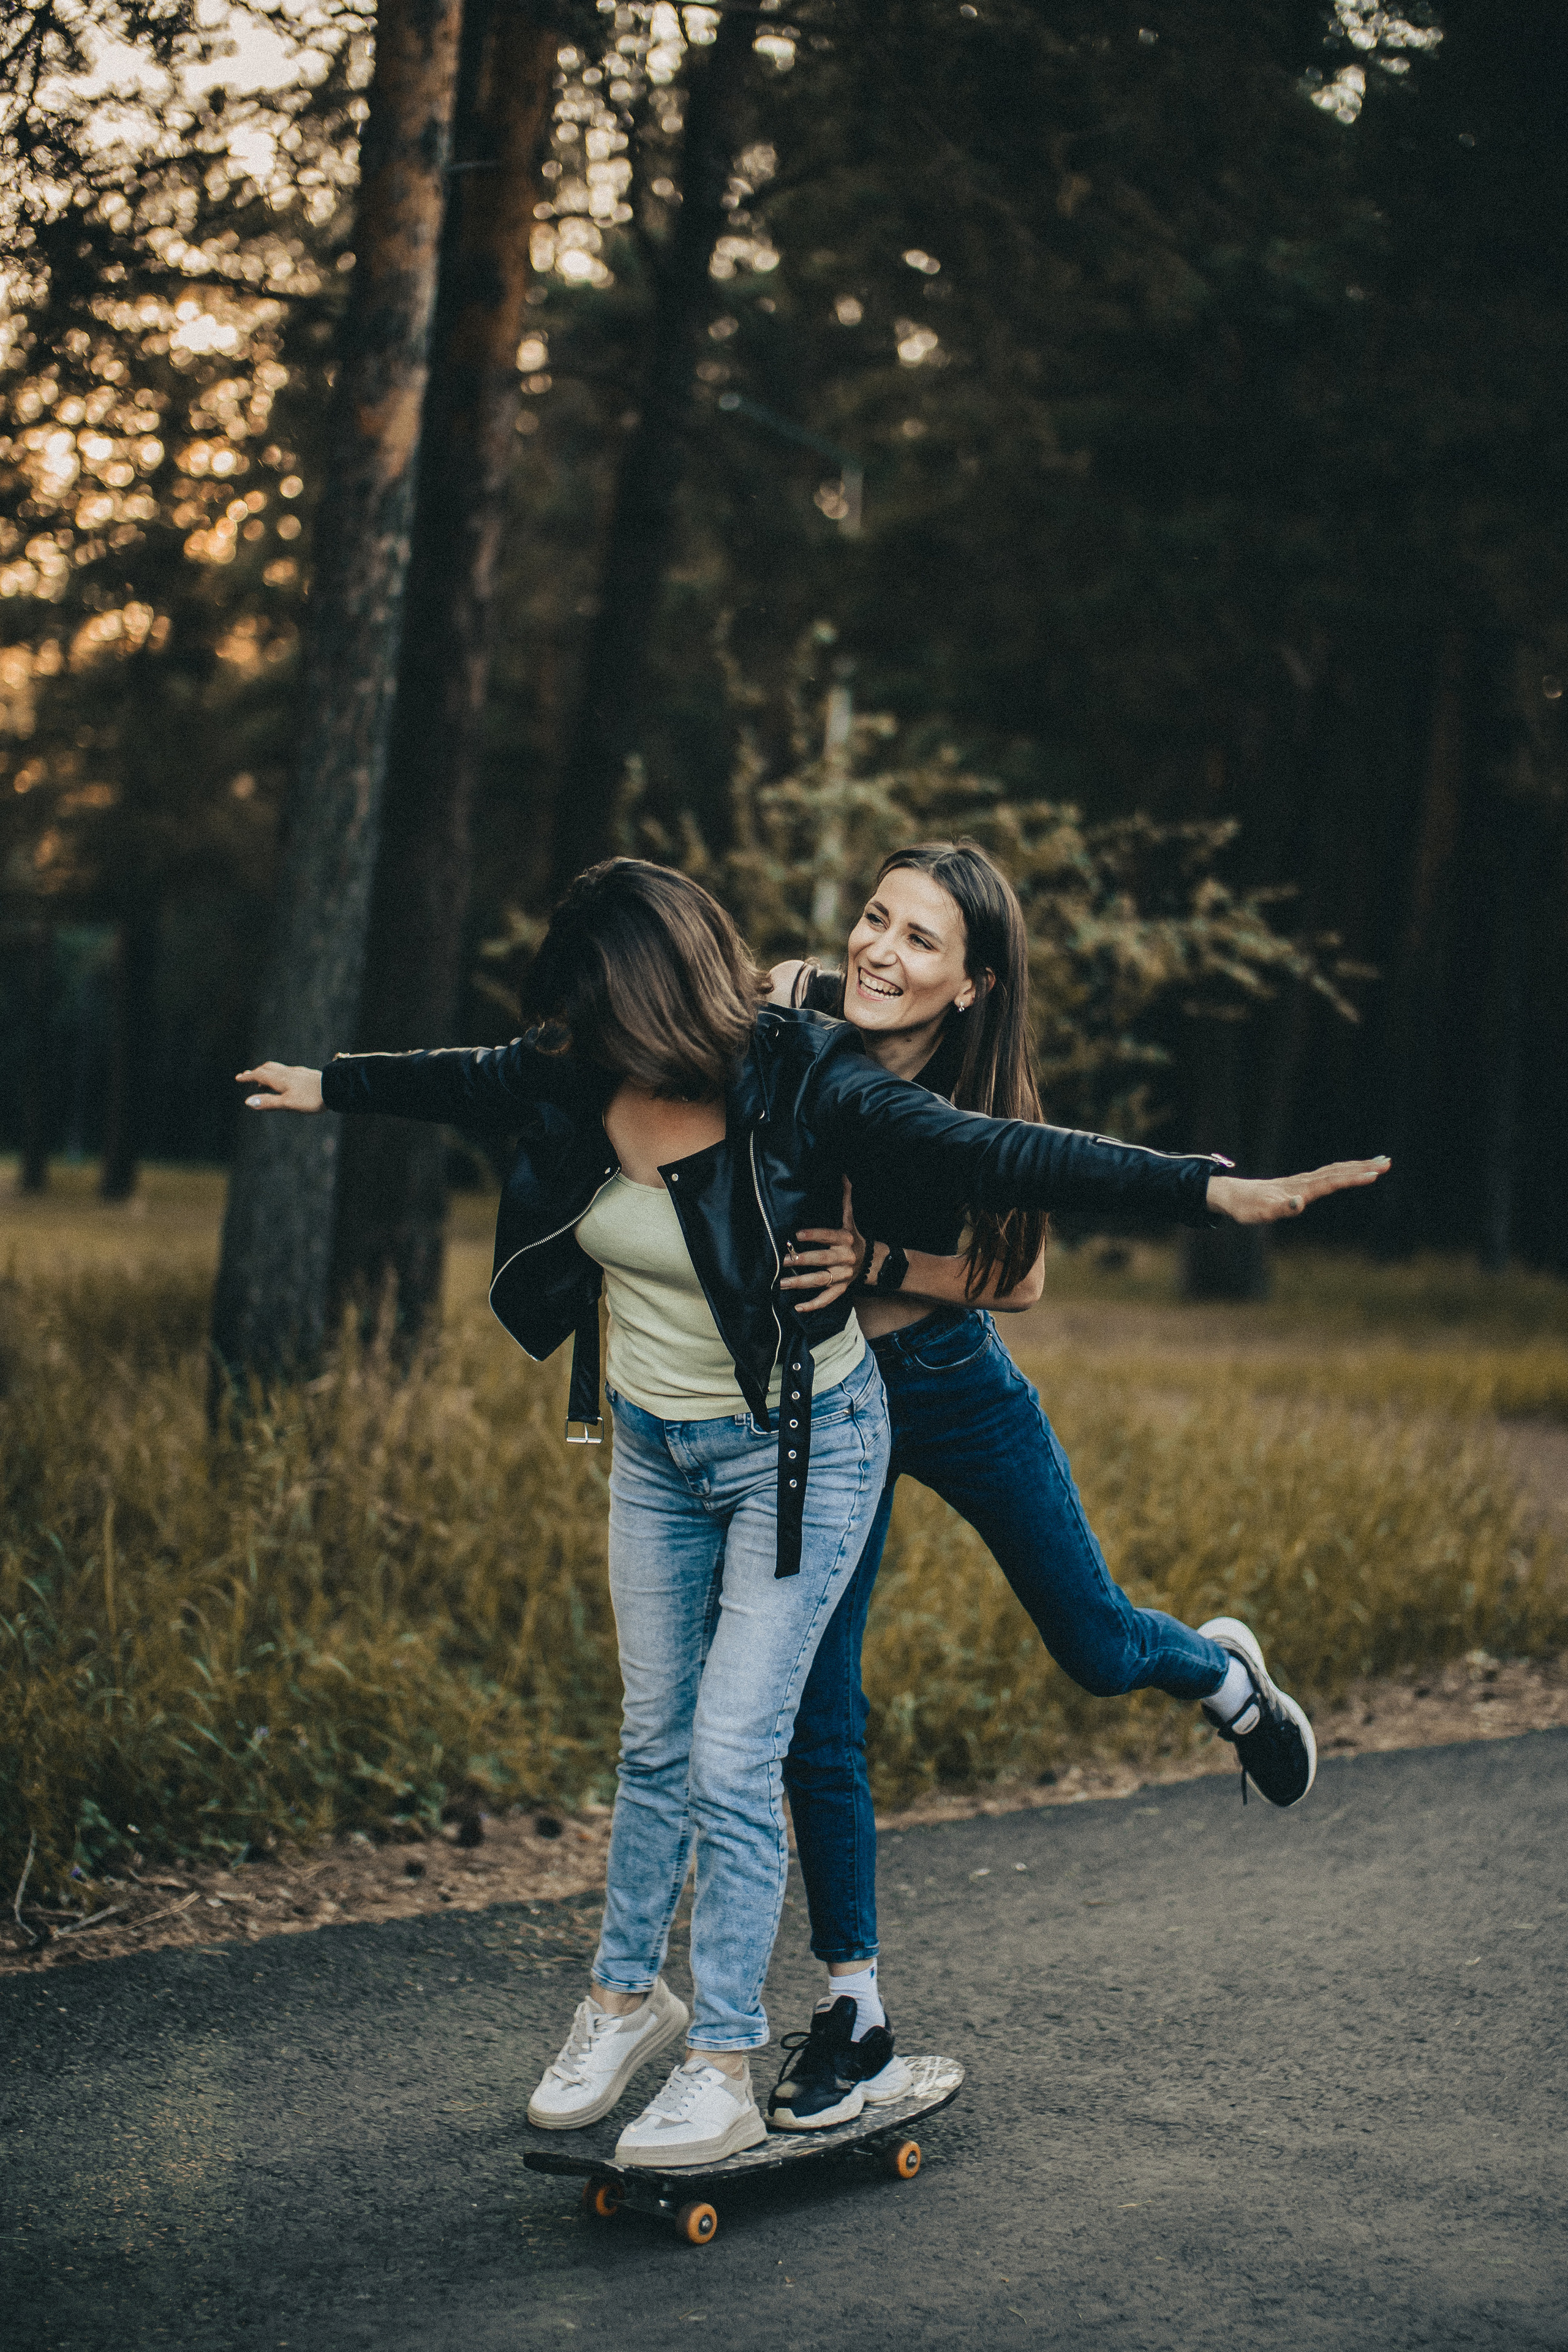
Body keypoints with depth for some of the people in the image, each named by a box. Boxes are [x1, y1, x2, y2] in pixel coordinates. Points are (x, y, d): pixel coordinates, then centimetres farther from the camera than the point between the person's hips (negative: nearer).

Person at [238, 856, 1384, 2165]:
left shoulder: (803, 1084, -24)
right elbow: (470, 1081, 13)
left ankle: (726, 2071, 4)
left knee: (734, 1756, -7)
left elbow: (993, 1157, -28)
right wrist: (327, 1087, 29)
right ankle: (628, 1997, 34)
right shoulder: (577, 1077, -8)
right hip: (655, 1445, 6)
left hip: (800, 1447, -6)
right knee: (655, 1741, 16)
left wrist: (1208, 1190, -35)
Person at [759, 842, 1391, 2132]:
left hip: (958, 1391, 0)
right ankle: (858, 2024, 13)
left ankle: (1224, 1669, 51)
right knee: (816, 1714, -1)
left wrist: (879, 1266, -26)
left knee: (1097, 1648, 13)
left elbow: (1019, 1278, -11)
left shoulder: (985, 1104, -20)